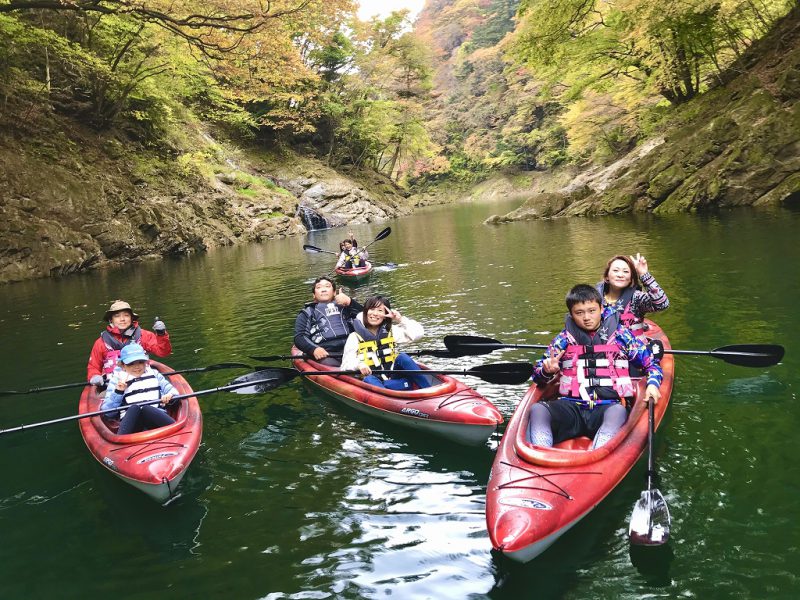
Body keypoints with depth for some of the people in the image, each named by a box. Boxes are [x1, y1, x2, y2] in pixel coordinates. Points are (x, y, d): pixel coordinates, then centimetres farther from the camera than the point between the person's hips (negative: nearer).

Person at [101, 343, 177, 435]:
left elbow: (172, 391, 19)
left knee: (146, 409, -34)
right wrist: (118, 392, -2)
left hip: (156, 417, 1)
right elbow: (108, 412, 13)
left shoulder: (154, 374, 27)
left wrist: (169, 396, -4)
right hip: (130, 422, -1)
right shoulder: (117, 381, 20)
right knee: (134, 408, -34)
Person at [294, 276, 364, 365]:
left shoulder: (344, 306, 29)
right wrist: (314, 349, -9)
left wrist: (350, 302, -3)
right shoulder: (308, 312, 25)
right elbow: (299, 337, 12)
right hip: (325, 354, -1)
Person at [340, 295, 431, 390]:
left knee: (402, 357, -22)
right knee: (369, 379, -33)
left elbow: (418, 332, 3)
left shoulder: (391, 331, 10)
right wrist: (358, 365, -26)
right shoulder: (355, 337, 3)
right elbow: (346, 364, -4)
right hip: (373, 382, -2)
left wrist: (401, 319, -4)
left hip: (395, 380, 2)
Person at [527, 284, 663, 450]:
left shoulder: (620, 335, 14)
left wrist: (652, 384, -4)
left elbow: (652, 363, 18)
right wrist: (547, 371, -6)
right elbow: (538, 375, 19)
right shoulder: (564, 339, 16)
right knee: (537, 409, -29)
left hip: (609, 406, -1)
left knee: (618, 412, -38)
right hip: (571, 407, 2)